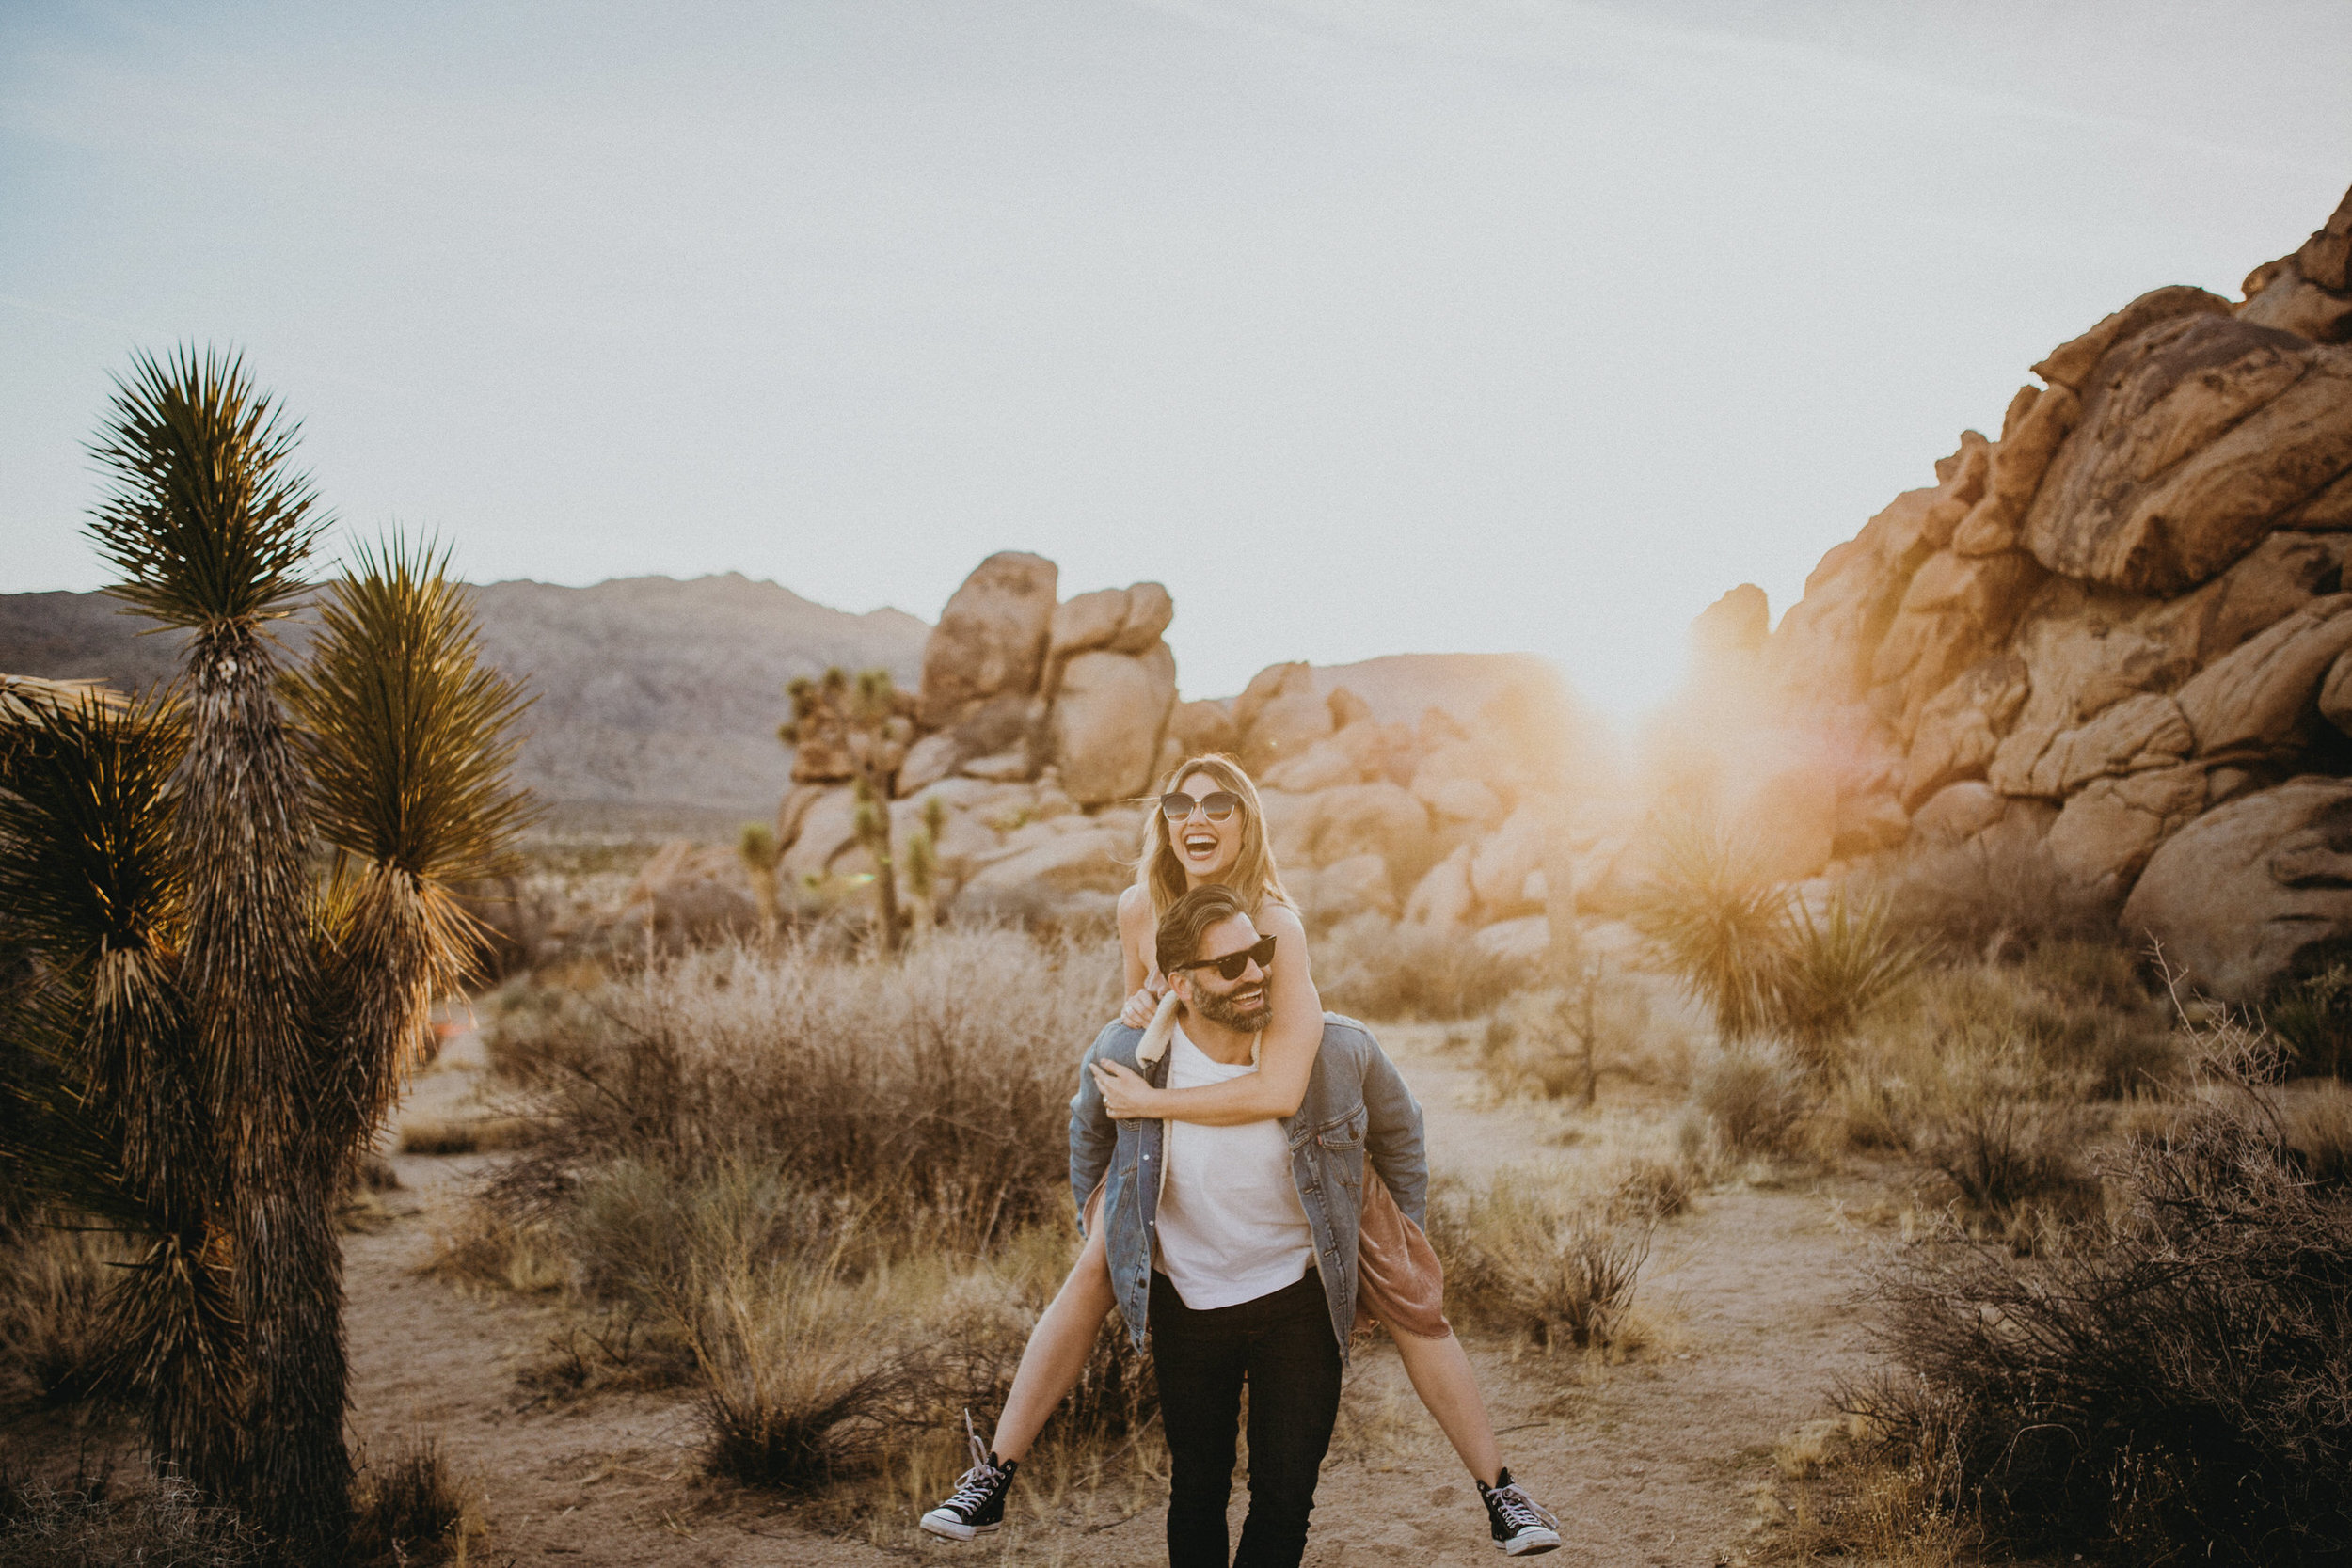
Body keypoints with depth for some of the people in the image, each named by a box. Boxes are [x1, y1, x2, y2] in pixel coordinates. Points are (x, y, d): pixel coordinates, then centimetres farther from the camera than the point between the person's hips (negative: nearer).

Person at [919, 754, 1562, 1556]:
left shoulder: (1278, 925, -31)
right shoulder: (1139, 909, -15)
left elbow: (1280, 1090, -40)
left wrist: (1149, 1102, -33)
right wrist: (1138, 1010, -15)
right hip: (1173, 1132, 3)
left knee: (1410, 1305, -3)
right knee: (1090, 1280, -6)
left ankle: (1500, 1492, 14)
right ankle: (992, 1476, 8)